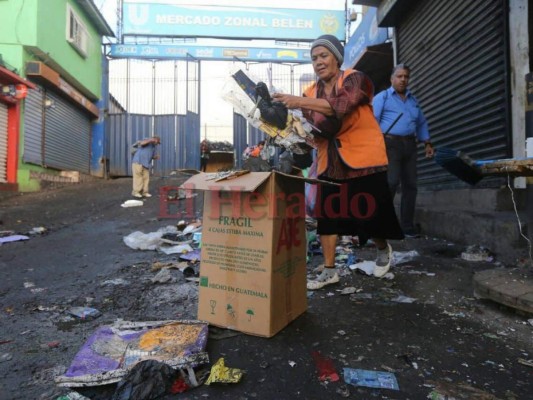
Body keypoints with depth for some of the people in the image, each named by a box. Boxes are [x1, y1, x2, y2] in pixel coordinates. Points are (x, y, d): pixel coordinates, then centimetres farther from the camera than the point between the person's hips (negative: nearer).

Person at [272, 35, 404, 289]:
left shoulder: (355, 80, -8)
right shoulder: (311, 93, 9)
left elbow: (341, 105, -30)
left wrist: (299, 102, -38)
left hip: (363, 159, -4)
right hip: (330, 163, 5)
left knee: (370, 213, 2)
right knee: (326, 214, 1)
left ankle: (383, 249, 35)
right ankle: (329, 271, 13)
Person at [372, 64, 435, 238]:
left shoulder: (413, 100, 23)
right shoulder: (382, 97, 5)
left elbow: (422, 123, 27)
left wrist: (427, 143, 16)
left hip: (410, 145, 6)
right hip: (390, 143, -6)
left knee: (410, 185, 3)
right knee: (391, 182, -18)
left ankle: (407, 226, 10)